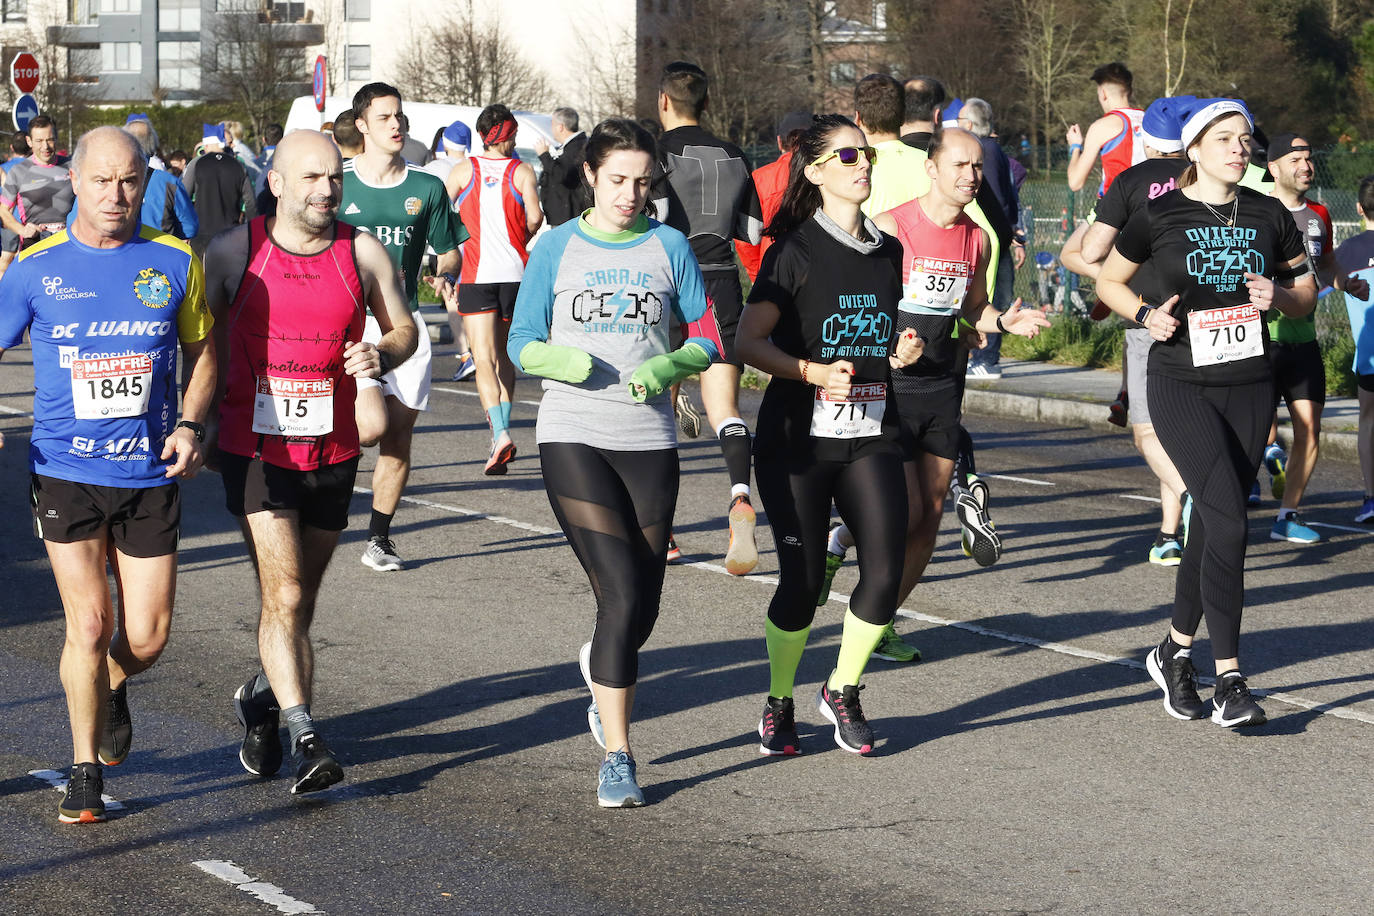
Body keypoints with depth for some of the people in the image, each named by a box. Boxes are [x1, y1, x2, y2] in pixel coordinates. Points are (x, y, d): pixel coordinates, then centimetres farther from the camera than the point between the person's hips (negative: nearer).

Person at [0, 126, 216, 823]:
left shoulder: (174, 262, -1)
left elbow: (201, 351, 11)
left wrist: (190, 425, -4)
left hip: (150, 475, 1)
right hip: (65, 471, -1)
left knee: (147, 638, 2)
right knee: (90, 626, -6)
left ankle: (110, 689, 39)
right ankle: (85, 771, 14)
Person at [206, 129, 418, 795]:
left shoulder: (363, 253, 0)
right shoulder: (234, 252, -4)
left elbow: (403, 327, 12)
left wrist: (382, 354, -11)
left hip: (333, 454, 3)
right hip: (254, 450, -3)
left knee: (301, 597, 14)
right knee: (284, 597, -14)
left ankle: (261, 699, 39)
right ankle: (304, 738, -15)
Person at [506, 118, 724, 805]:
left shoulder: (668, 246, 6)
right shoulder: (557, 248, 2)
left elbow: (707, 337, 8)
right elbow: (522, 343, 5)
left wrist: (666, 368, -12)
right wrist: (561, 360, -16)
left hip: (649, 439, 2)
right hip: (573, 438, -2)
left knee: (641, 610, 7)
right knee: (621, 597, -14)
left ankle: (602, 670, 43)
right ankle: (616, 756, -5)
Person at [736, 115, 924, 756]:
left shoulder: (887, 252, 12)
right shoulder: (796, 250, -6)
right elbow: (748, 342, -10)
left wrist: (903, 353, 3)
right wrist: (815, 372, -22)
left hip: (871, 436, 5)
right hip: (797, 438, -5)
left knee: (885, 574, -8)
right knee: (801, 582, -5)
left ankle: (842, 692, 15)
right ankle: (779, 705, 18)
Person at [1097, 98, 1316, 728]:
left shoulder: (1268, 216, 4)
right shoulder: (1160, 216, -4)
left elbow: (1306, 292, 13)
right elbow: (1108, 281, 9)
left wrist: (1278, 295, -8)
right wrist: (1146, 317, -9)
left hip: (1250, 387, 4)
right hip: (1181, 386, -4)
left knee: (1212, 523, 8)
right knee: (1229, 522, -17)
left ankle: (1175, 651, 28)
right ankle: (1230, 681, -15)